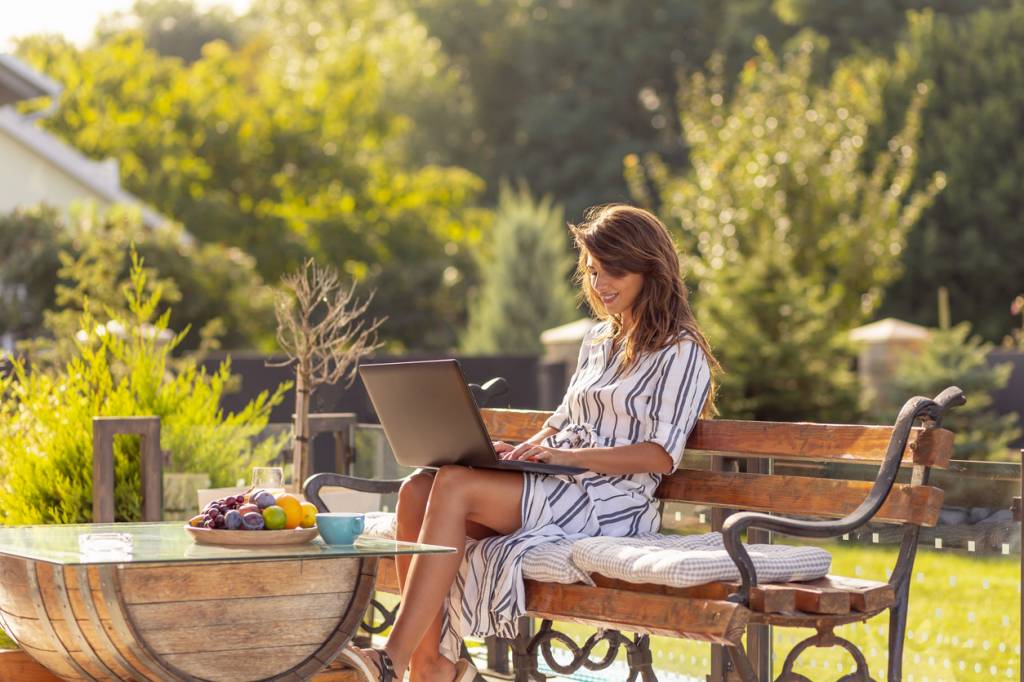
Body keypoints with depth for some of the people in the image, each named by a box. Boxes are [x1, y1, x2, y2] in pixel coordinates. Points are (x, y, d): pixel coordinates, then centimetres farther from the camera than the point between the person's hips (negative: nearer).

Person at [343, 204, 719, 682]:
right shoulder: (598, 340, 24)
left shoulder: (681, 353, -1)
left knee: (456, 486, -28)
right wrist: (524, 450, 4)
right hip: (557, 488, 8)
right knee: (417, 491, -19)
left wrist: (567, 455, -20)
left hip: (609, 502, -8)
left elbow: (663, 456, -10)